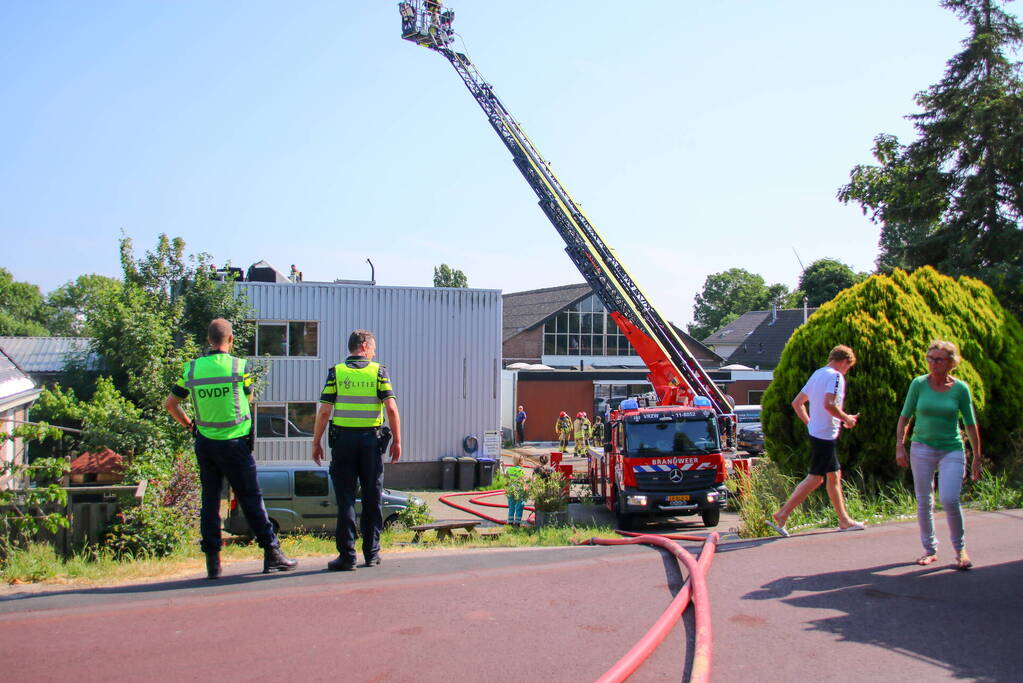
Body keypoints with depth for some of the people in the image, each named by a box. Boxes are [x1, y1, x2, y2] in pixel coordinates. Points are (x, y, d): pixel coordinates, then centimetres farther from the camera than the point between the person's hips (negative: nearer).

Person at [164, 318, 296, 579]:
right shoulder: (239, 366, -8)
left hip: (204, 443, 3)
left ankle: (212, 561, 9)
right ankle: (272, 553, 6)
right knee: (251, 498, 3)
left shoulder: (191, 369, 2)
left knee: (209, 499, 9)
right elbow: (249, 397, 8)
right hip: (234, 443, -3)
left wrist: (189, 425, 18)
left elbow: (170, 403, 8)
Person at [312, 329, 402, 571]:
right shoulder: (379, 372, 1)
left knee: (345, 499, 3)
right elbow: (391, 409, -6)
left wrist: (316, 442, 3)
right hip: (371, 439, 0)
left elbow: (324, 412, -5)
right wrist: (397, 441, 1)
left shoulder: (336, 372, 1)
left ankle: (347, 555, 2)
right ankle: (371, 553, 16)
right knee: (372, 498, 10)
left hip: (343, 439, 0)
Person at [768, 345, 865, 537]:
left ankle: (844, 520, 24)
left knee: (834, 475, 16)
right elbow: (828, 404, -27)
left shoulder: (817, 374, 15)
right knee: (815, 478, -5)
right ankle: (782, 515, -7)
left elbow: (797, 402, 16)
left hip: (815, 432, 10)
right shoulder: (836, 376, -12)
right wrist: (846, 418, -12)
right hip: (826, 435, -10)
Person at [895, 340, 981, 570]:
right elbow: (905, 417, 3)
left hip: (952, 450, -1)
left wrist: (977, 458, 3)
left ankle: (960, 549, 7)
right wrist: (900, 447, -5)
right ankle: (930, 550, 20)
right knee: (924, 501, 5)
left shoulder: (960, 388, -2)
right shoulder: (919, 384, -1)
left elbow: (971, 425, 3)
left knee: (950, 499, -15)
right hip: (922, 449, 2)